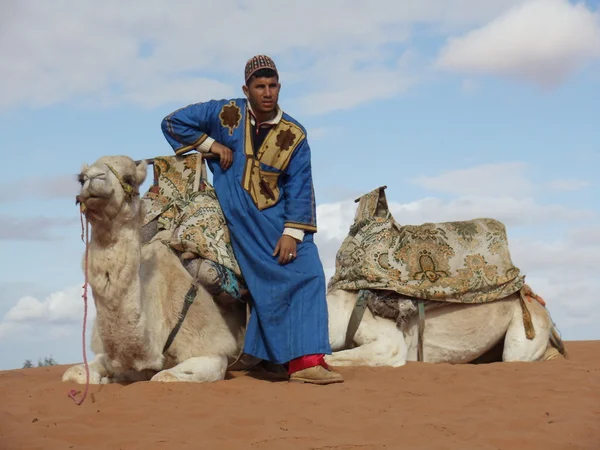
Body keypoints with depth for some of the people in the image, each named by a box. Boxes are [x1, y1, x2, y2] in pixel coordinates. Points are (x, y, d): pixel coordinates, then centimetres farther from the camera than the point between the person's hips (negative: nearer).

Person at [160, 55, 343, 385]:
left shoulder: (294, 134, 2)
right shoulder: (226, 114, 0)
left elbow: (300, 187, -1)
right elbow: (173, 123, 6)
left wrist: (292, 232, -12)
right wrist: (211, 145, -5)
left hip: (276, 212, 3)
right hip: (238, 212, -3)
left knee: (309, 274, -10)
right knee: (276, 280, -13)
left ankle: (307, 361, -8)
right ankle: (302, 361, -12)